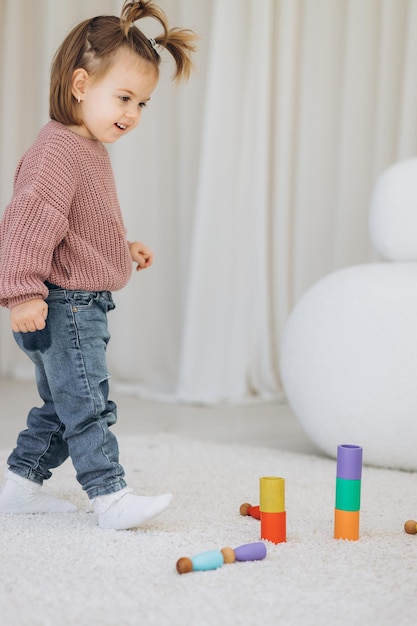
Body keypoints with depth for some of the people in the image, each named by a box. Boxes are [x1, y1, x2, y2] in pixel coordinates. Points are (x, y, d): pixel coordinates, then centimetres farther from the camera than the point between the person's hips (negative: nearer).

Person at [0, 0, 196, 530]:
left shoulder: (88, 149, 15)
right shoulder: (57, 149, -19)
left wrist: (122, 248, 21)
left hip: (80, 307, 11)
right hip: (62, 305, -11)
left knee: (60, 407, 17)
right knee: (87, 405, -7)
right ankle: (110, 498, -3)